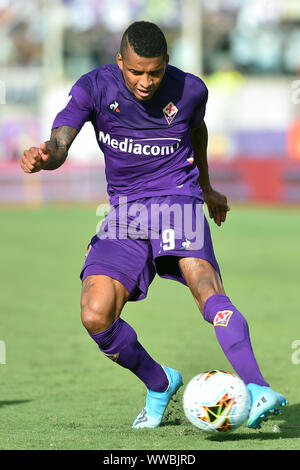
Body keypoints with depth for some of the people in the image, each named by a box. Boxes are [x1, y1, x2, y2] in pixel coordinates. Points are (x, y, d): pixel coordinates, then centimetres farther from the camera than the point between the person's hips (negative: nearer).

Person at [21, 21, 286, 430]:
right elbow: (59, 146, -18)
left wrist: (207, 187, 34)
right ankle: (160, 384, 10)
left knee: (204, 284, -31)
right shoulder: (94, 88, -7)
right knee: (95, 315, -17)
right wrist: (43, 158, -44)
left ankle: (256, 392, -45)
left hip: (178, 200, -2)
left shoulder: (190, 89, -4)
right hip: (125, 211, 2)